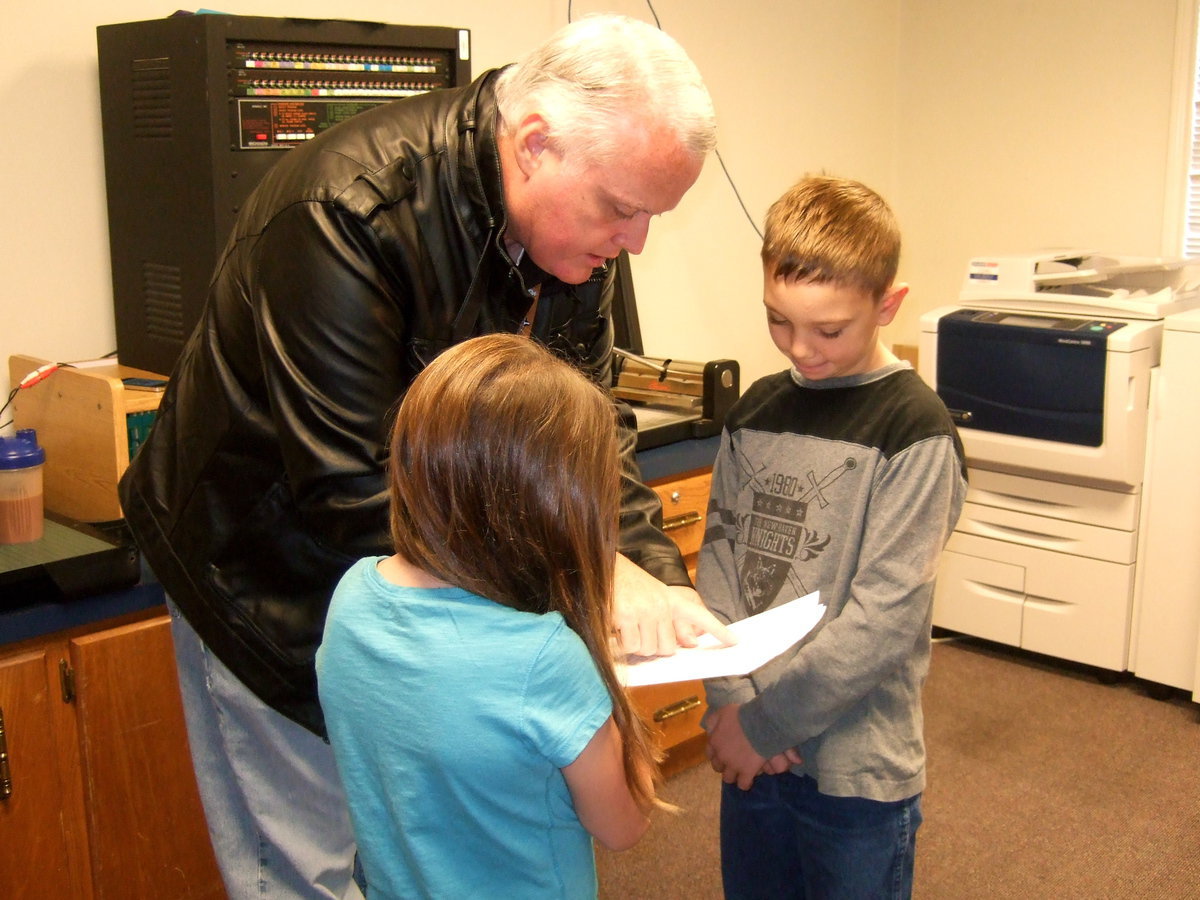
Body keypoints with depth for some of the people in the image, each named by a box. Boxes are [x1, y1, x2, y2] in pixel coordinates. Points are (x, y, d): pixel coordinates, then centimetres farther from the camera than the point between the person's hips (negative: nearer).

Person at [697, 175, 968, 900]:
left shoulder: (915, 432, -14)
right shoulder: (757, 409, 3)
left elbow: (883, 619, -18)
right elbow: (720, 551, 1)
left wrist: (764, 720, -15)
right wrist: (733, 696, -11)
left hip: (856, 767, -5)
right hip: (751, 754, 5)